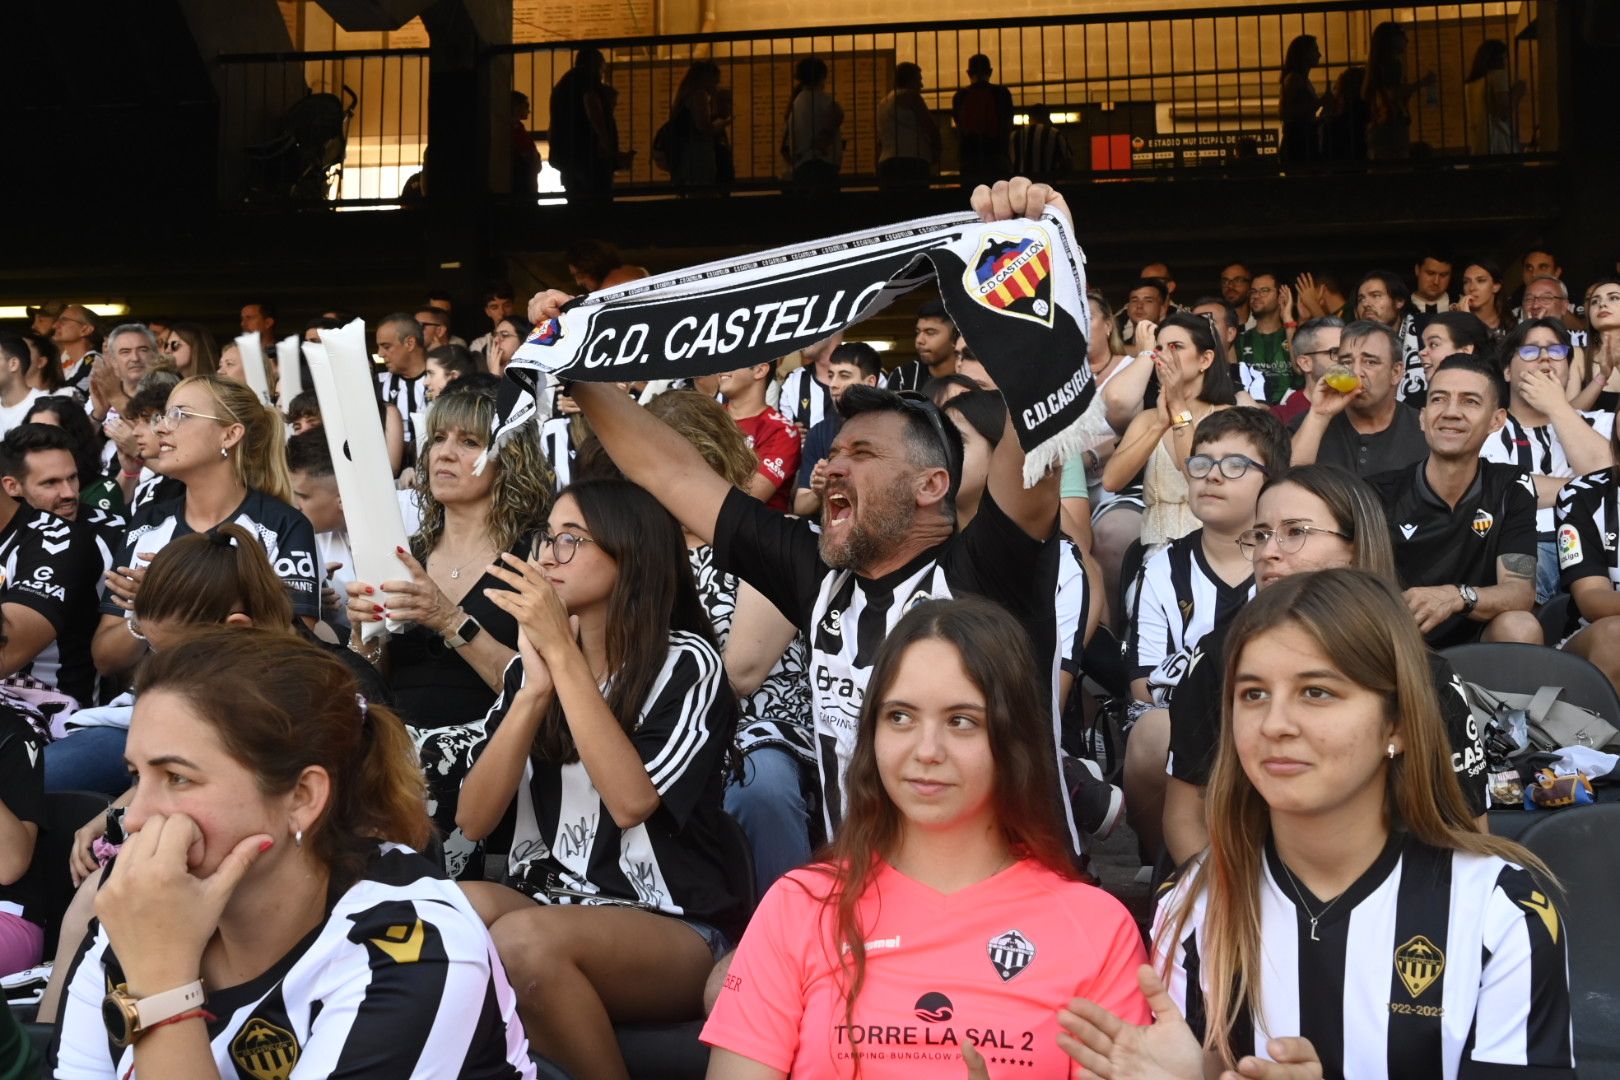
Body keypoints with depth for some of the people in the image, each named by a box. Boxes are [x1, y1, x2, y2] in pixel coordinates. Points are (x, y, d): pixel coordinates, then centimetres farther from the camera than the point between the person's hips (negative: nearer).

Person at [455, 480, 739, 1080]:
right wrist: (535, 688, -13)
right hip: (550, 903, 4)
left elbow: (631, 800, -23)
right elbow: (473, 820, -1)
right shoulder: (528, 663, 8)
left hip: (673, 930, -4)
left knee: (526, 940, -33)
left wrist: (563, 653, -20)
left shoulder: (685, 663, -6)